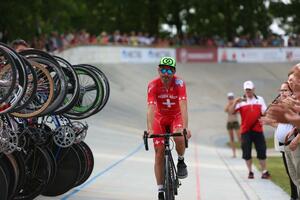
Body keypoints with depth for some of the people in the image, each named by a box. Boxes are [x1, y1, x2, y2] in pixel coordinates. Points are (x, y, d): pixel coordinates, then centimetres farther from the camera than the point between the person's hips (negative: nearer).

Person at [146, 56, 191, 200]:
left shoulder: (179, 83, -24)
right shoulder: (153, 85, -23)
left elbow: (183, 106, -34)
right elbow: (151, 108, -33)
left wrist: (185, 127, -46)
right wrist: (150, 129, -47)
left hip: (176, 117, -1)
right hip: (160, 118, 1)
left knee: (179, 138, -33)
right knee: (159, 153, -5)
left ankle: (181, 161, -2)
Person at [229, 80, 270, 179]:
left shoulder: (260, 99, 9)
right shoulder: (241, 101, 2)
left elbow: (264, 112, 10)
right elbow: (231, 111, -7)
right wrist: (235, 102, -22)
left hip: (258, 129, 1)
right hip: (245, 130, -1)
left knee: (261, 151, -1)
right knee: (247, 152, 1)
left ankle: (264, 171, 5)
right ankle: (250, 172, 11)